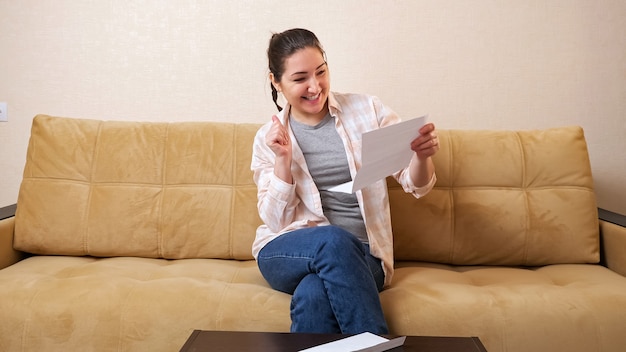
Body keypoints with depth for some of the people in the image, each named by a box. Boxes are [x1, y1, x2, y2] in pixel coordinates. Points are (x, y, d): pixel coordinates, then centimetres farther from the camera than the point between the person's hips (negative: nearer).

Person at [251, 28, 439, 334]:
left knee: (313, 296, -33)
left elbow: (416, 185, 1)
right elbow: (277, 222, -1)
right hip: (289, 252, 1)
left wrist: (422, 155, -22)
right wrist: (282, 160, -13)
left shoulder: (367, 111, 2)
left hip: (360, 255, -1)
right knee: (333, 239, -34)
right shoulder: (268, 138, 5)